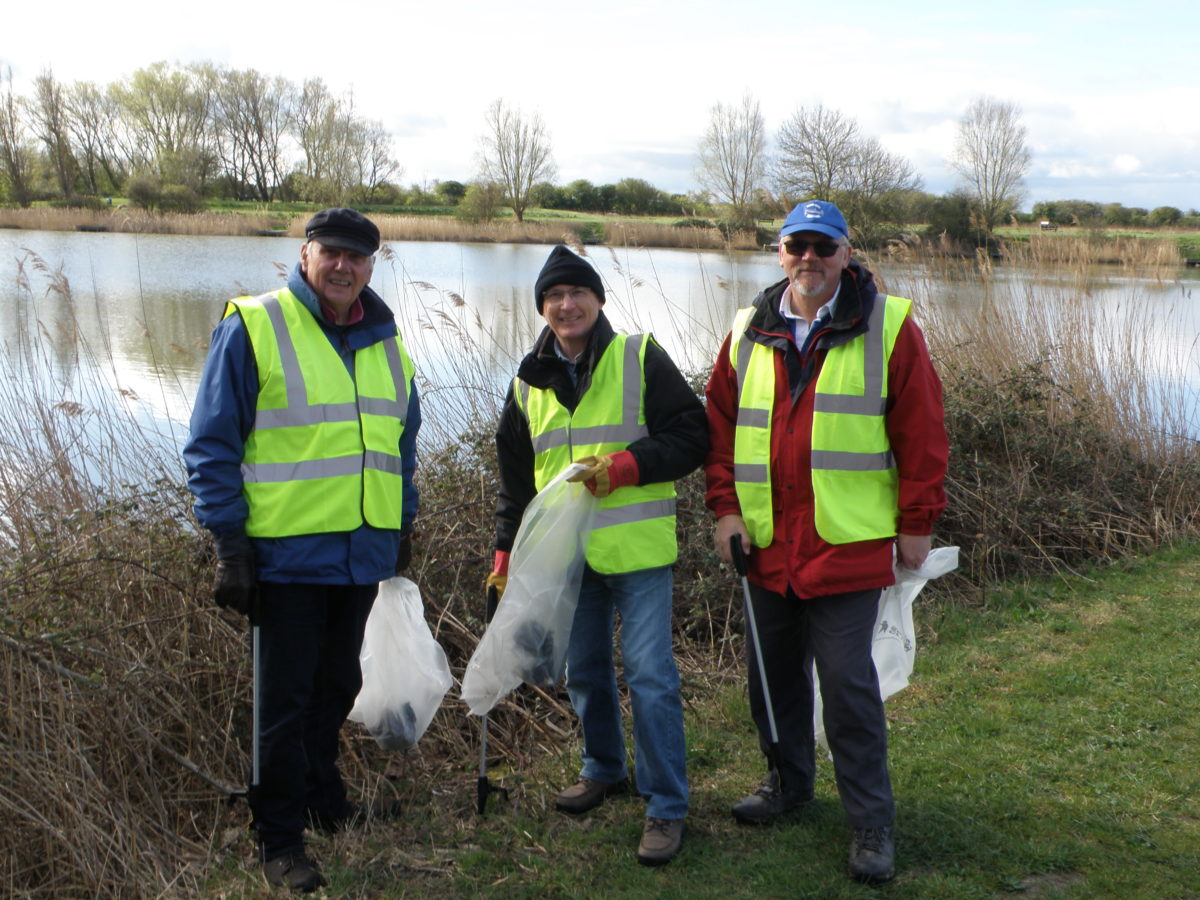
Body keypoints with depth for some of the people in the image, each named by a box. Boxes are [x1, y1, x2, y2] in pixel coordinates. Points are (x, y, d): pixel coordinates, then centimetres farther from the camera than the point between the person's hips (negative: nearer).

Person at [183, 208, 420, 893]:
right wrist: (229, 541, -12)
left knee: (337, 685, 20)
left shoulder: (385, 341, 10)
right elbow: (212, 445, -9)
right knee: (284, 699, 4)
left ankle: (324, 799, 39)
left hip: (363, 550, 6)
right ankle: (281, 840, 17)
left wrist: (404, 521, 18)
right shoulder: (253, 328, -8)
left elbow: (402, 443, 21)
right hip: (286, 553, -6)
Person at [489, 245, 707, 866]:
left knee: (650, 674, -6)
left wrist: (626, 466, -20)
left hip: (637, 551, -5)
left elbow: (691, 437, -7)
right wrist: (507, 552, 12)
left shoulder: (640, 359, -4)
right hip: (564, 552, 5)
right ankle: (604, 769, 37)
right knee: (583, 671, 16)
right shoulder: (530, 381, 10)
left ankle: (666, 807, 5)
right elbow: (515, 476, 16)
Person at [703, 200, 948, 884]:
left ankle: (872, 821, 12)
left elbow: (921, 432, -3)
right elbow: (721, 422, 12)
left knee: (848, 682, -3)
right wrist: (726, 505, 3)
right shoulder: (749, 331, 7)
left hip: (849, 544, -4)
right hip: (766, 545, 4)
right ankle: (788, 783, 36)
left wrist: (917, 523, -4)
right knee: (773, 672, 15)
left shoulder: (889, 326, -4)